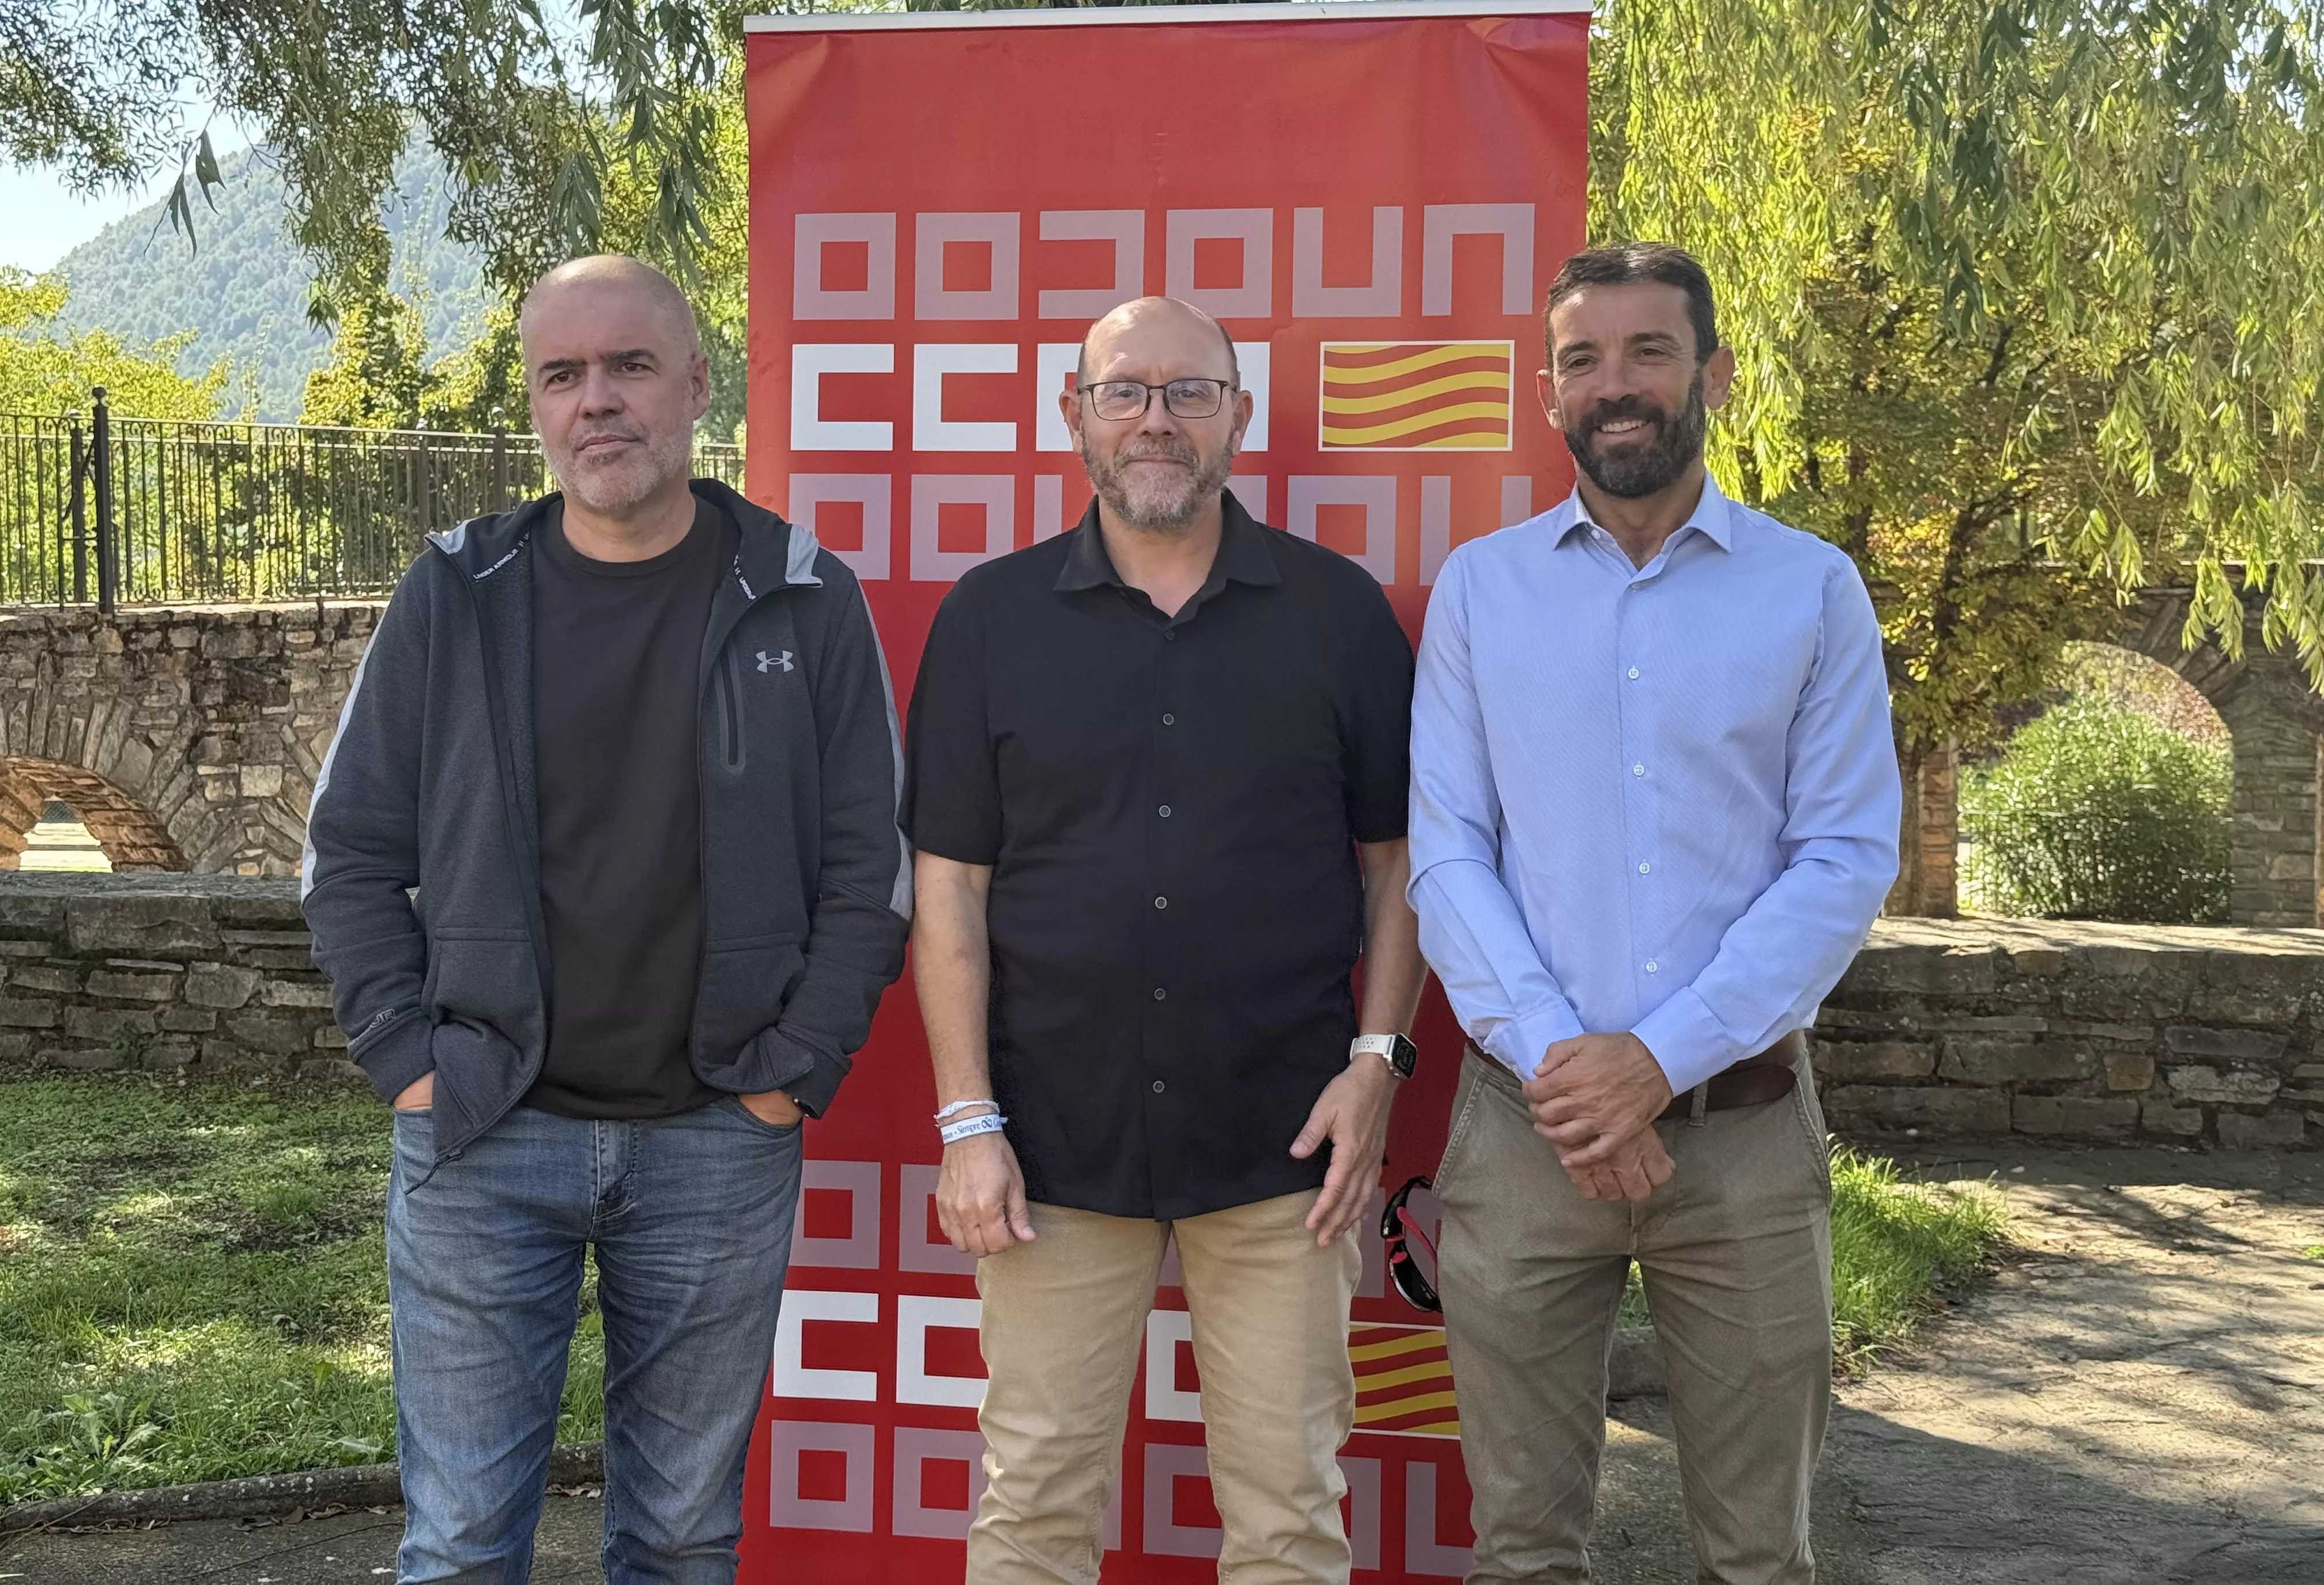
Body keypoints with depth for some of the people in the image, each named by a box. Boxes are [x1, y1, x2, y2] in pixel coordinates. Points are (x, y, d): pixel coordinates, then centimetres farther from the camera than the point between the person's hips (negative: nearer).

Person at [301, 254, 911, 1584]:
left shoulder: (803, 603, -1)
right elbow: (354, 849, 6)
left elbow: (871, 868, 0)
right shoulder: (454, 595, 2)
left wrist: (794, 1073, -5)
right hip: (481, 1133, 1)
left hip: (720, 1146, 0)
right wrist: (407, 1059, -2)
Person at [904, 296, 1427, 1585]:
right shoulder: (990, 618, 3)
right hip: (1056, 1143, 0)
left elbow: (1396, 858, 7)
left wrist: (1379, 1057, -4)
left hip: (1281, 1140, 0)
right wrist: (967, 1118, -2)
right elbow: (950, 886, 3)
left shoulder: (1341, 612, 4)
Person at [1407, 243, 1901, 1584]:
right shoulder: (1481, 588, 5)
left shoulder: (1814, 590, 2)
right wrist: (1551, 1059, -13)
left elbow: (1849, 859, -5)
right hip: (1525, 1121, 1)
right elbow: (1444, 852, 0)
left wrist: (1659, 1058, -14)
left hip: (1745, 1125, 0)